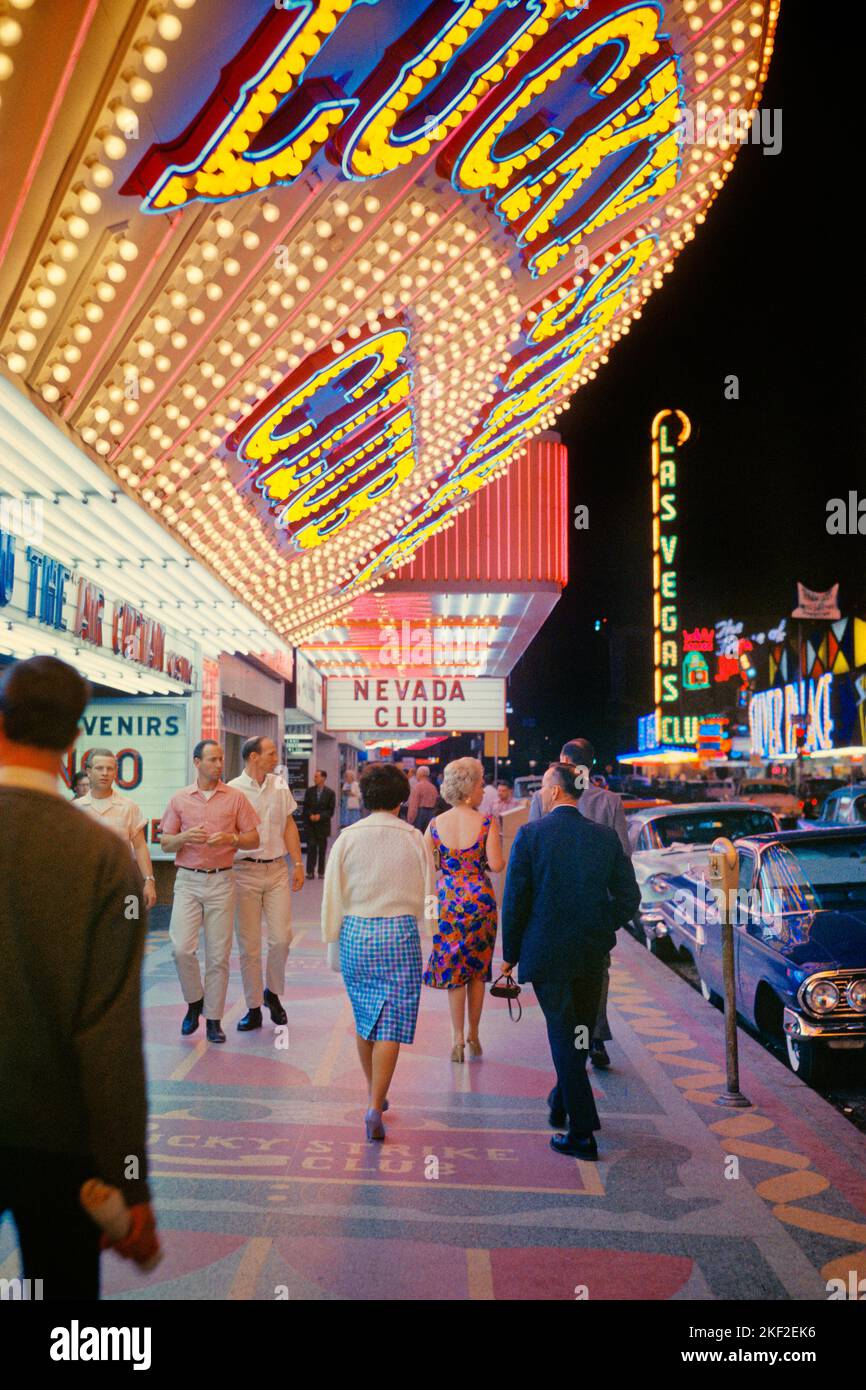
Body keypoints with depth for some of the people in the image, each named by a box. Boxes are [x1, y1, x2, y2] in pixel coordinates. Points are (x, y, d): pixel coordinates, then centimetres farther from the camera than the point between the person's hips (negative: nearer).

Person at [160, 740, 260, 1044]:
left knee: (218, 954, 2)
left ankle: (213, 1018, 14)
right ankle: (194, 1001, 15)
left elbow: (253, 839, 5)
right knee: (181, 948, -11)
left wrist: (231, 838, -15)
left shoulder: (235, 797, 4)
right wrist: (185, 837, -13)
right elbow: (165, 844, 8)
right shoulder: (179, 799, 6)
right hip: (188, 880, 1)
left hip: (221, 881, 0)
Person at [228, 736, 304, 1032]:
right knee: (248, 946, 4)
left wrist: (298, 865, 8)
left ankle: (273, 992, 23)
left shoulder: (280, 787, 7)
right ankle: (253, 1008, 17)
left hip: (277, 869, 3)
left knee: (281, 938, -2)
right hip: (245, 871, -3)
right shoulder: (232, 790, -6)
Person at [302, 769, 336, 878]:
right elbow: (305, 807, 4)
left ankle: (321, 872, 11)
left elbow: (331, 810, -3)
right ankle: (310, 871, -2)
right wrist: (310, 815, -13)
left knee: (322, 849, 4)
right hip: (310, 824, 1)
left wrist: (320, 816, -15)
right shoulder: (309, 791, 5)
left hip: (323, 824, -1)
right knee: (311, 847, -4)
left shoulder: (330, 793, -1)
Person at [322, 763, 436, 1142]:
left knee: (364, 1018, 19)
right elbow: (428, 895, 3)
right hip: (401, 931, -2)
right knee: (391, 1025, 1)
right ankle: (375, 1107, -5)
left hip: (356, 932, 2)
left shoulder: (348, 837, -2)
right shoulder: (414, 839, -4)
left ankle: (373, 1093, 33)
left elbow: (332, 897, 0)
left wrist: (333, 943, 9)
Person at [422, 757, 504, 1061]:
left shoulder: (436, 823, -3)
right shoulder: (487, 822, -11)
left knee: (453, 969, 10)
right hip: (480, 900, -1)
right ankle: (473, 1036, 22)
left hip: (447, 900, 2)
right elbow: (497, 865, -14)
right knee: (478, 968, 15)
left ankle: (458, 1038, 9)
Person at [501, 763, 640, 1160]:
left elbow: (515, 900, -9)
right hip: (591, 952, 4)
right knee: (579, 1033, 20)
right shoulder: (606, 836, -1)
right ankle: (562, 1104, 39)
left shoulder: (530, 834, -11)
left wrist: (511, 954, 1)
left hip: (546, 951, -4)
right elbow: (629, 897, 0)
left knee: (563, 1035, 5)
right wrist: (600, 930, 13)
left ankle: (582, 1134, 6)